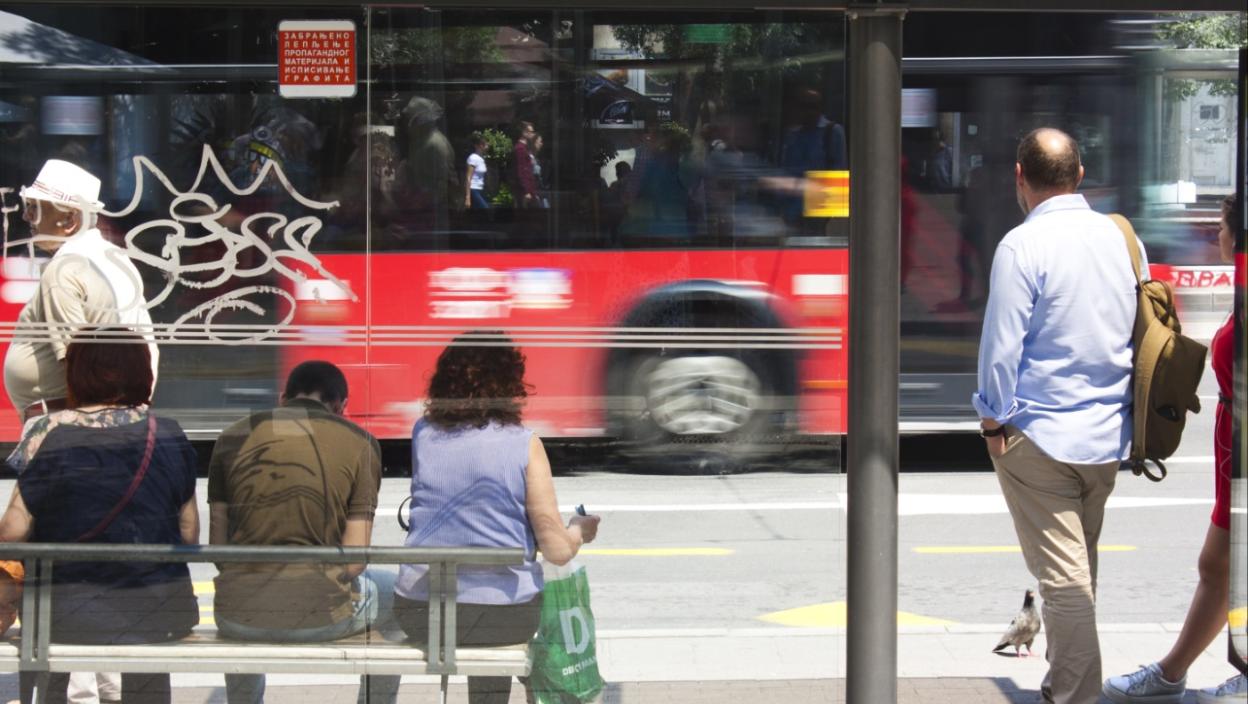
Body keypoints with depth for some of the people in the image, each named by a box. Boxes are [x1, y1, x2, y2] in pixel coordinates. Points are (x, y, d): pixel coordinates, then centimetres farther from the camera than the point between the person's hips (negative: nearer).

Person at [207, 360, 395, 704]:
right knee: (392, 592, 31)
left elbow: (217, 545, 8)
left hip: (240, 614, 3)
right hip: (321, 615, -3)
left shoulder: (234, 437, 8)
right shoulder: (360, 442, 2)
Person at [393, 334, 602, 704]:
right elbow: (558, 550, -5)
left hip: (419, 614, 3)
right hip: (505, 615, -3)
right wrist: (580, 531, 15)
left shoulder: (424, 433, 2)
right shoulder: (523, 444, -7)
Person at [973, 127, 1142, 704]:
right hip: (1110, 435, 6)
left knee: (1063, 576, -2)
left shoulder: (1022, 246, -15)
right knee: (1081, 567, 18)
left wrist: (994, 419, -3)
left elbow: (1001, 346, -15)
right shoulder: (1121, 236, 4)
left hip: (1040, 434, -6)